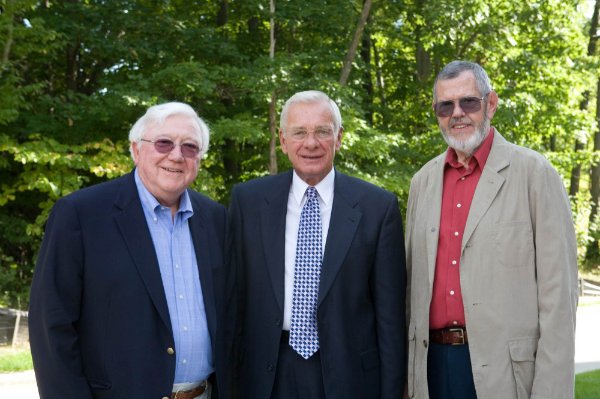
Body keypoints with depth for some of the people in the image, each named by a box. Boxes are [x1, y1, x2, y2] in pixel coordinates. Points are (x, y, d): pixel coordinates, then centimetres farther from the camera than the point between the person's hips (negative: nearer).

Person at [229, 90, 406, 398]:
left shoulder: (378, 206, -4)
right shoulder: (248, 200, 1)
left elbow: (390, 313, -2)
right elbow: (236, 296, 4)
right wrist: (230, 374, 4)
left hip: (350, 374, -1)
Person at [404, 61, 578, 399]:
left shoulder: (535, 173, -5)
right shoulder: (423, 181, 10)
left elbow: (557, 291, -8)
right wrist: (408, 370, 10)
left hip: (505, 367, -4)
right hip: (433, 362, 4)